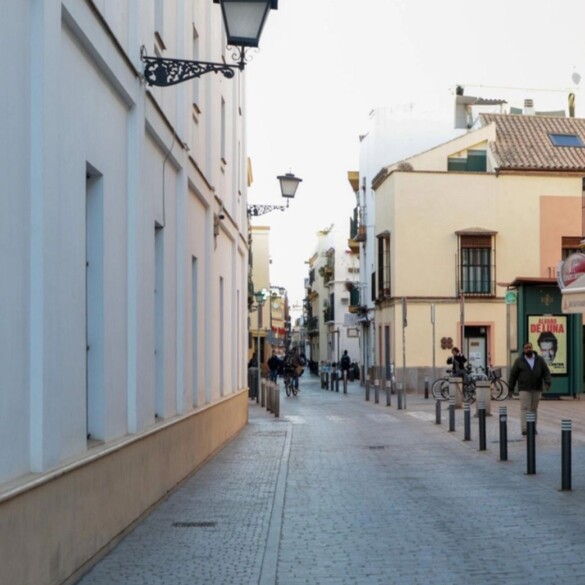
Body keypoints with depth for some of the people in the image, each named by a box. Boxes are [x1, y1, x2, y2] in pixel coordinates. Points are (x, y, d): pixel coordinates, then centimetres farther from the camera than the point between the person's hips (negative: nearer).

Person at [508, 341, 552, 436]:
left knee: (534, 409, 8)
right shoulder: (519, 361, 0)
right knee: (525, 408, -10)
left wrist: (547, 383, -16)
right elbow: (513, 374, 3)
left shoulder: (540, 360, 4)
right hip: (524, 389, -2)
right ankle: (525, 429, -15)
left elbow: (546, 372, 0)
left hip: (537, 389, 2)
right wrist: (511, 388, 1)